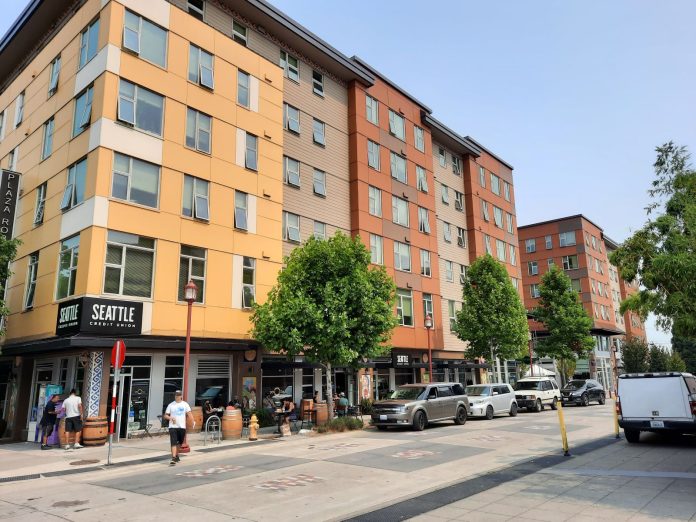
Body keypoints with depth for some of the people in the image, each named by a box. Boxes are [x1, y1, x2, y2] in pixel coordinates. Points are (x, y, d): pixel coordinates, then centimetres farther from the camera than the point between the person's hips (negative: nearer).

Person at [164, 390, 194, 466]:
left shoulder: (185, 404, 2)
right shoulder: (171, 405, 3)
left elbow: (189, 413, -6)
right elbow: (165, 415, 5)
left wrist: (193, 422, -22)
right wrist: (171, 418, -16)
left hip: (182, 426, 2)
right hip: (173, 427, -2)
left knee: (179, 443, 15)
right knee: (173, 443, -12)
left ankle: (176, 455, 36)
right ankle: (173, 458, -15)